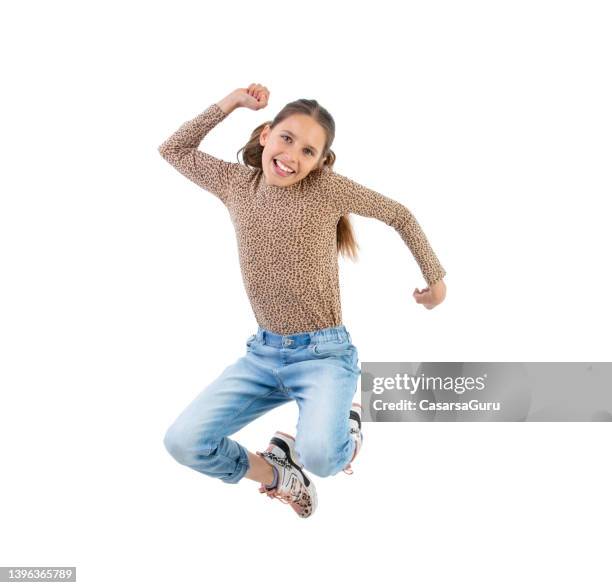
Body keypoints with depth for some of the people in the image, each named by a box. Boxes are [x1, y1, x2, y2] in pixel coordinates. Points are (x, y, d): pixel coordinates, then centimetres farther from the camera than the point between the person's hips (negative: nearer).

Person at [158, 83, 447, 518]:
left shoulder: (327, 188, -10)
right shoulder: (237, 184, 2)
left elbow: (399, 215, 3)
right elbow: (173, 150, 14)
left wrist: (436, 278, 10)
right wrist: (231, 103, 3)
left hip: (324, 354, -4)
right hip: (262, 353, 4)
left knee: (319, 456, -30)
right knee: (183, 442, -12)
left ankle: (346, 422, 10)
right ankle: (279, 475, 17)